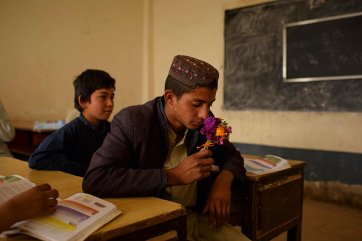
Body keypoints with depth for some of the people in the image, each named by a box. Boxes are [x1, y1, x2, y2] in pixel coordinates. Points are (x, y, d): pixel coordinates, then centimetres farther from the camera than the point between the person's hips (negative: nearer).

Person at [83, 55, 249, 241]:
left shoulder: (205, 123, -1)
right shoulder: (132, 121, -16)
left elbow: (231, 155, 16)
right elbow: (94, 181, -26)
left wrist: (224, 179, -8)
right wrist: (174, 176, -25)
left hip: (199, 217, 5)